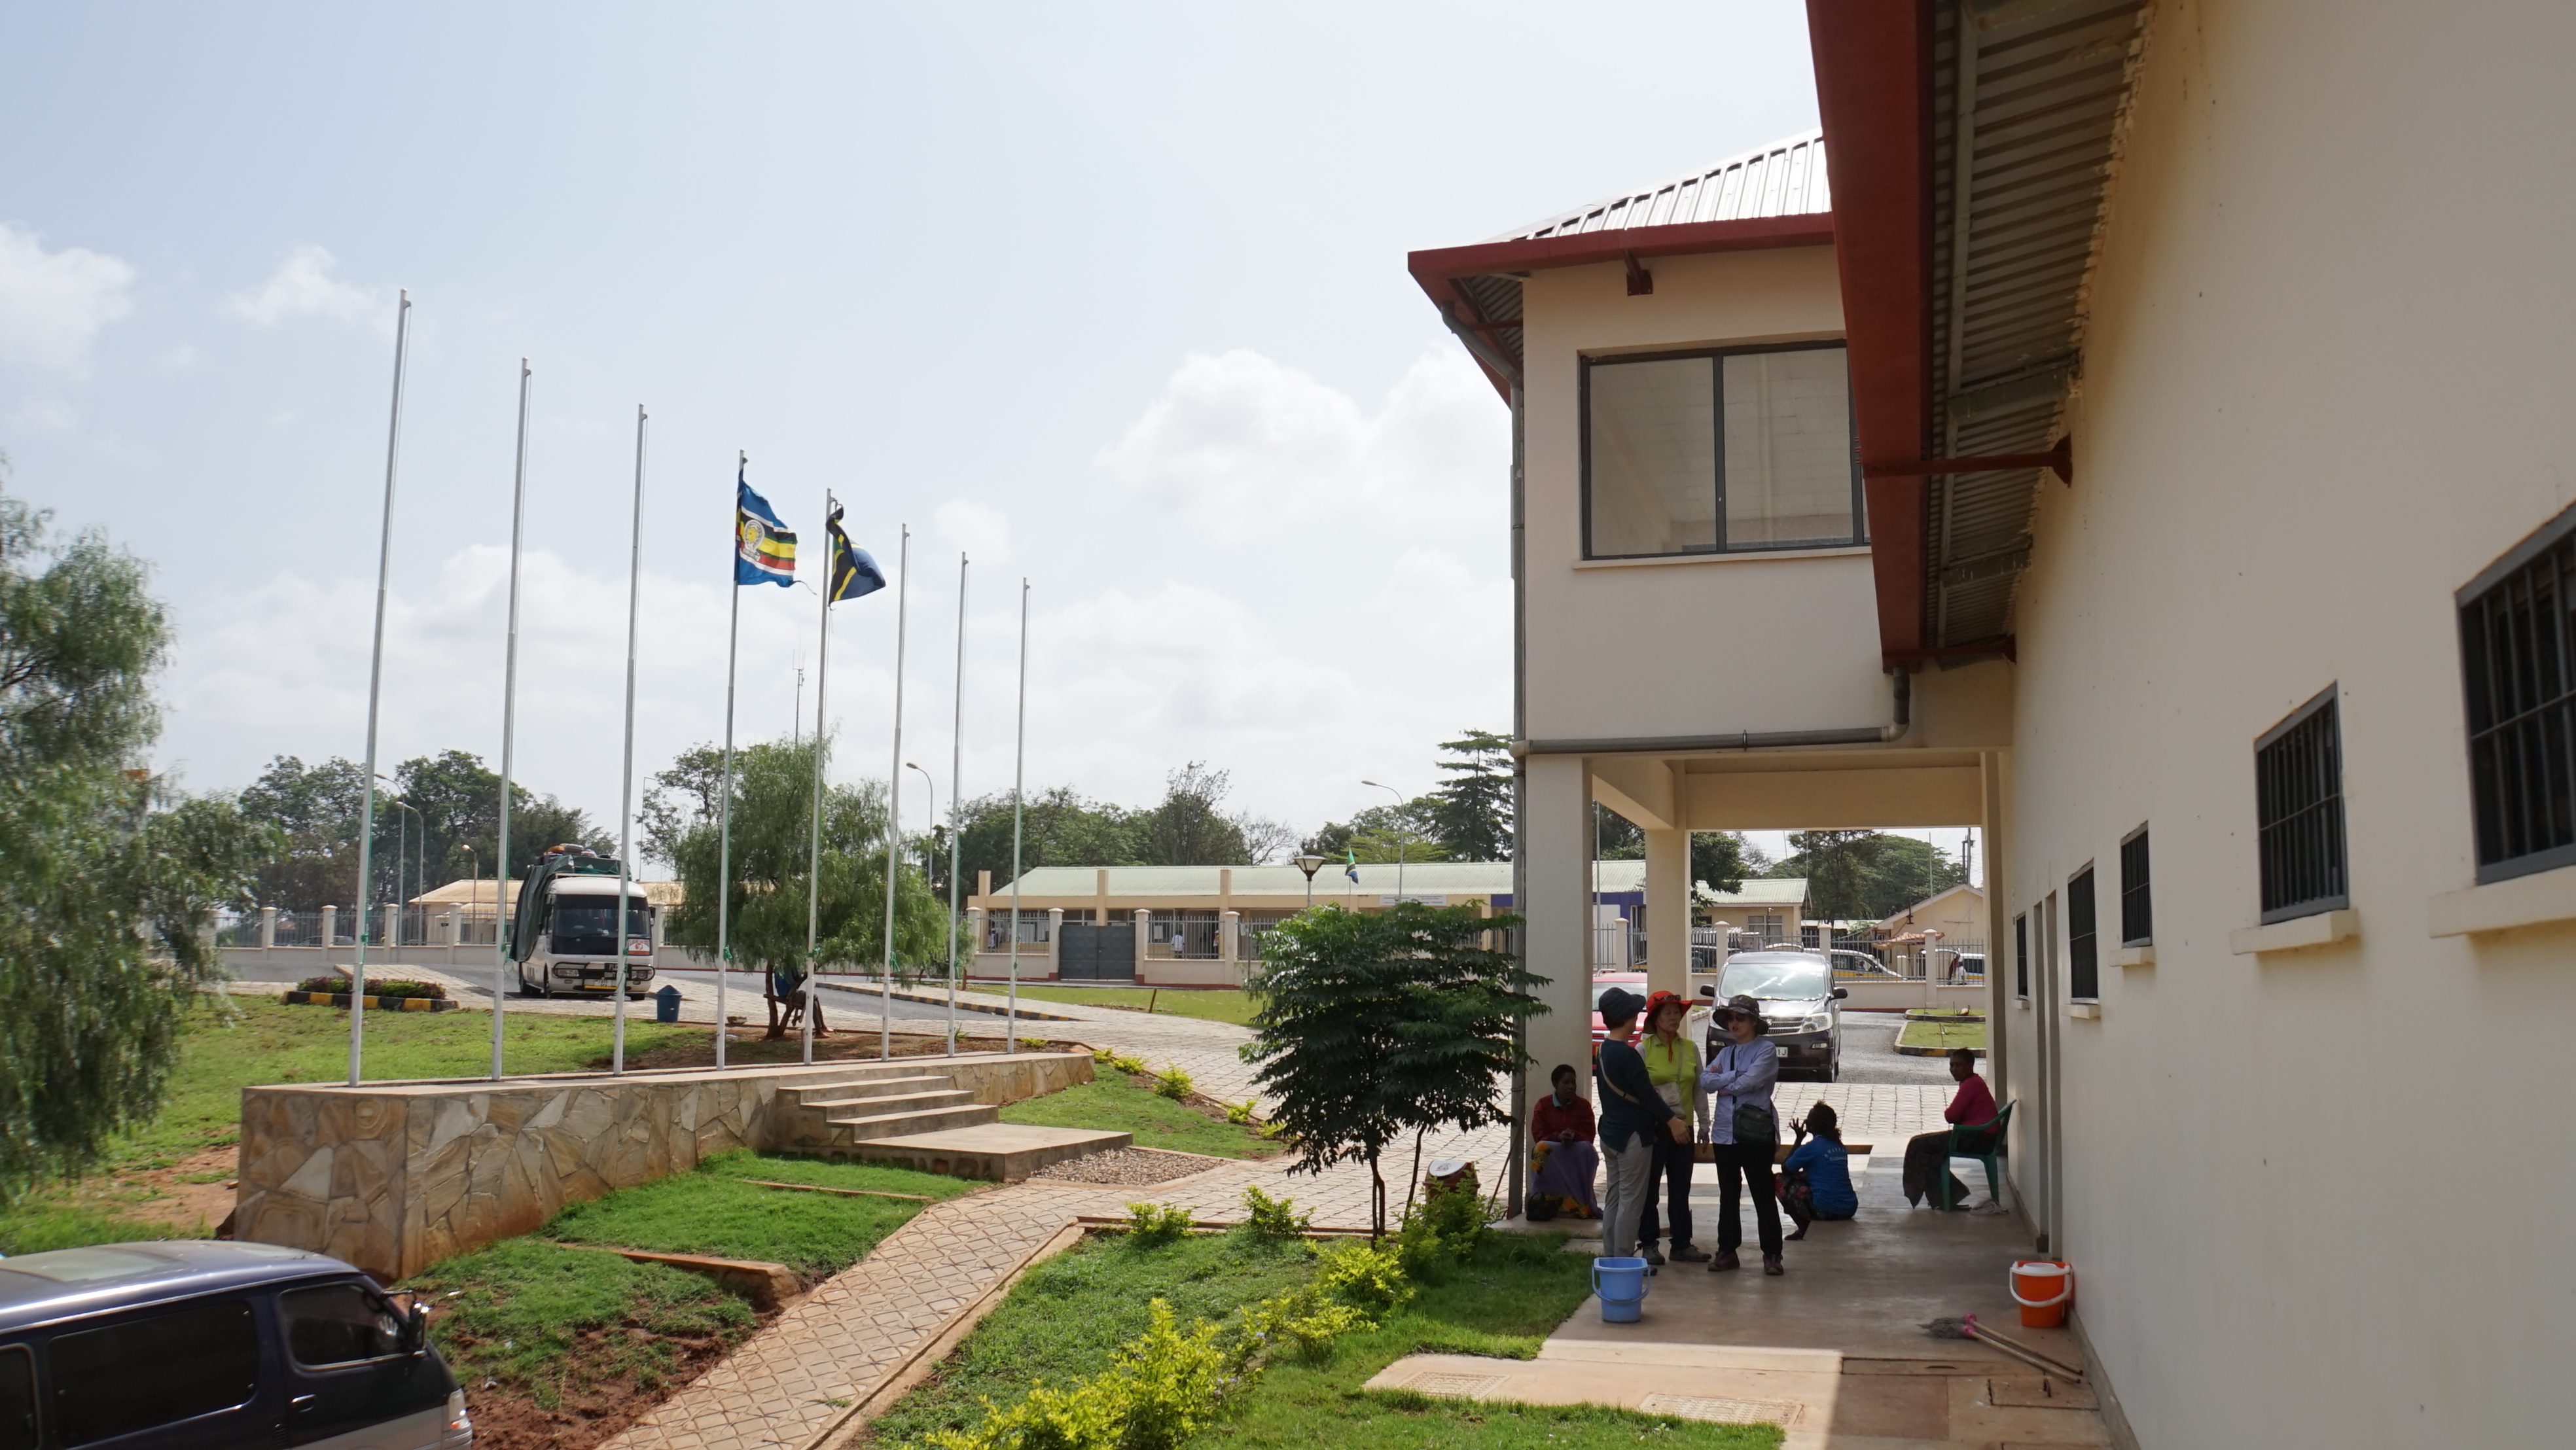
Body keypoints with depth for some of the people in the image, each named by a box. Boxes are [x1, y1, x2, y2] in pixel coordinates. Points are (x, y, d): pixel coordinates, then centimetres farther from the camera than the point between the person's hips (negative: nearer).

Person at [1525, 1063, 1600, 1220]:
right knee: (1541, 1149, -33)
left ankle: (1581, 1204, -31)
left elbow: (1588, 1137, 0)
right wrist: (1559, 1137, -21)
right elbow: (1538, 1136, -2)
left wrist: (1574, 1136, -23)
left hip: (1578, 1151, 1)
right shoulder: (1543, 1105, 6)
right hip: (1551, 1154, -1)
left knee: (1585, 1149, -32)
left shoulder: (1584, 1106, 8)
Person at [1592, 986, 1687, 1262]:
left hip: (1610, 1133, 9)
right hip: (1632, 1136, -9)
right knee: (1631, 1200, -3)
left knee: (1613, 1197, 14)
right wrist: (1672, 1121, -13)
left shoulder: (1603, 1051, 10)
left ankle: (1611, 1257, 18)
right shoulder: (1627, 1054, -19)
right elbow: (1647, 1094, -19)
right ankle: (1624, 1260, -1)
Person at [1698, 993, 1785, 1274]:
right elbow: (1705, 1081, 2)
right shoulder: (1726, 1052, 16)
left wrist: (1722, 1082, -3)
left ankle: (1772, 1254, 4)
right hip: (1725, 1130, 6)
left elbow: (1750, 1081, -17)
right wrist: (1735, 1077, -9)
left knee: (1763, 1194, -2)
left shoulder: (1766, 1050, -2)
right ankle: (1727, 1251, 16)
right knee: (1728, 1195, 10)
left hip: (1756, 1132, -6)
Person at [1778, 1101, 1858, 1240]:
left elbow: (1785, 1169, 7)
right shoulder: (1839, 1146, 14)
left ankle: (1804, 1229, 2)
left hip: (1826, 1211, -8)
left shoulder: (1810, 1148, -8)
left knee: (1780, 1180, 6)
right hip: (1850, 1210, 8)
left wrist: (1799, 1139, 12)